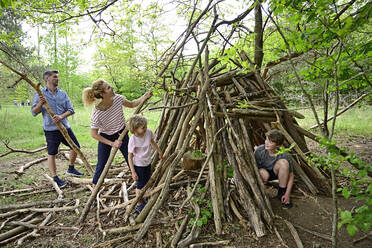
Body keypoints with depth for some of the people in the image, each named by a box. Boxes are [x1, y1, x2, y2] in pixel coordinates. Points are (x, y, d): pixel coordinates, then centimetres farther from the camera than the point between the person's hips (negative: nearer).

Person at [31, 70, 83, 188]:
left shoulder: (62, 93, 8)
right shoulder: (40, 94, -2)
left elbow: (70, 110, 1)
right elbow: (34, 112, -5)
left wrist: (61, 116, -17)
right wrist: (40, 104, -25)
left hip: (65, 126, 5)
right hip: (51, 129, -4)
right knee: (52, 154, 1)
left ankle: (71, 169, 32)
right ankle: (55, 178, 14)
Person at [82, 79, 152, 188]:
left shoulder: (117, 98, -22)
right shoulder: (97, 114, -33)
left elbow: (132, 104, -1)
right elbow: (94, 134, -21)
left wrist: (145, 96, -15)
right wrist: (112, 143, -20)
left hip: (121, 133, 4)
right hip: (105, 138, -4)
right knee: (101, 164, 7)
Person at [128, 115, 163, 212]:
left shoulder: (148, 132, -14)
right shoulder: (133, 140, -28)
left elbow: (152, 142, 9)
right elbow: (130, 156, -20)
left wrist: (159, 152, 21)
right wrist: (133, 172, -19)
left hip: (147, 162, 6)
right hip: (138, 165, -6)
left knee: (147, 182, 21)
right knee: (140, 184, 8)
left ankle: (141, 198, 47)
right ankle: (139, 204, 32)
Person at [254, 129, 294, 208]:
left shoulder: (284, 155, -25)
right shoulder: (259, 150, -26)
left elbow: (291, 176, -17)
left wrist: (287, 194, -21)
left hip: (274, 172, 1)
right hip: (261, 171, -1)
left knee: (284, 162, -30)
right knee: (264, 174, -38)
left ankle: (282, 193, -14)